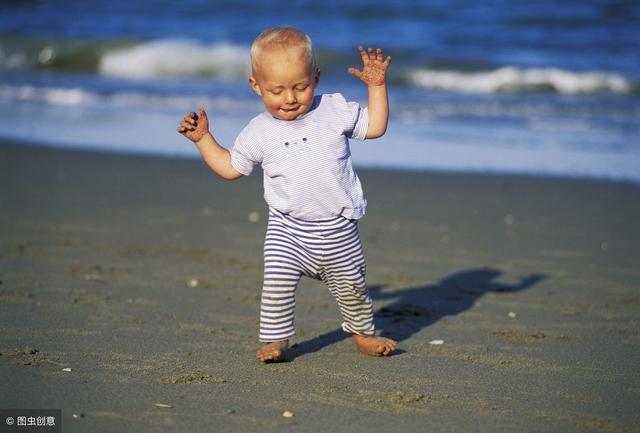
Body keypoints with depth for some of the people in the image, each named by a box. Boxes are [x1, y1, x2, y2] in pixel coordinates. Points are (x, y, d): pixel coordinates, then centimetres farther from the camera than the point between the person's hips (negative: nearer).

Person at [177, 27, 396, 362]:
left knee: (351, 286, 13)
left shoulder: (335, 111, -3)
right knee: (277, 282, -17)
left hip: (338, 229, 1)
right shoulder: (259, 132, -2)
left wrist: (376, 85, -2)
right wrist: (202, 138, 2)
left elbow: (375, 127, 7)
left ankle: (363, 332, 37)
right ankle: (275, 339, 0)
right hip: (287, 228, 0)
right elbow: (230, 167, 10)